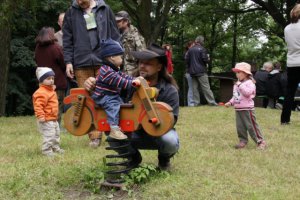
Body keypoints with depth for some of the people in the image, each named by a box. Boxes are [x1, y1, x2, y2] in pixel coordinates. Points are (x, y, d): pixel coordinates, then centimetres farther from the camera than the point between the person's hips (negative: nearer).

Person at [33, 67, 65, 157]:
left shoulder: (51, 90, 13)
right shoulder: (41, 93, -21)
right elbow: (38, 106, -28)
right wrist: (40, 116, -32)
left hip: (54, 119, 11)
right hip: (46, 120, -11)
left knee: (56, 135, 20)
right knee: (49, 136, -11)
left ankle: (55, 148, 34)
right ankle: (46, 150, -1)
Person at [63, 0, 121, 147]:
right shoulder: (71, 13, 8)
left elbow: (114, 35, 10)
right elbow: (67, 39, 8)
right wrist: (68, 61, 0)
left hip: (104, 61, -1)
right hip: (81, 63, 1)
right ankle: (94, 136, 6)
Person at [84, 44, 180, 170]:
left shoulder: (169, 91, -18)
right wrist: (93, 84, -39)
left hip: (160, 131, -2)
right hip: (136, 132, 2)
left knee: (170, 141, -36)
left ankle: (164, 159, 4)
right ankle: (133, 157, 6)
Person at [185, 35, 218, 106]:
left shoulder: (190, 49, 7)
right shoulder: (202, 49, -9)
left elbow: (187, 59, 7)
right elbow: (205, 60, -13)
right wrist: (207, 59, 9)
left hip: (192, 71, 5)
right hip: (201, 71, -5)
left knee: (195, 87, 7)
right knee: (206, 87, -5)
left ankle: (196, 102, 3)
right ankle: (211, 102, -5)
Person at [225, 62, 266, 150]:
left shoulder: (249, 83, -10)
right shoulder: (237, 84, 14)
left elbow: (248, 92, -29)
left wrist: (240, 85, -25)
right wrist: (230, 102, 8)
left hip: (247, 109, -8)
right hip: (238, 109, 8)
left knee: (251, 126, -6)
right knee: (240, 126, 8)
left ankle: (261, 142, 2)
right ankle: (243, 141, 19)